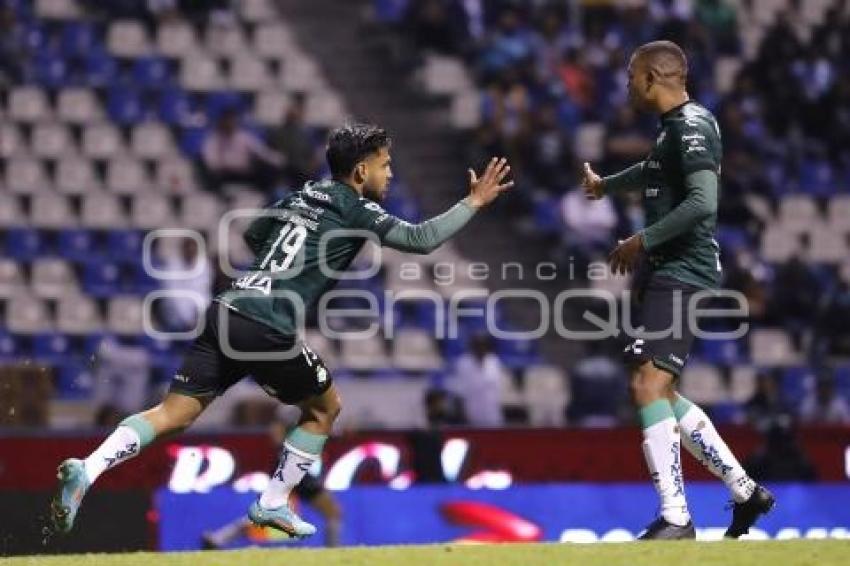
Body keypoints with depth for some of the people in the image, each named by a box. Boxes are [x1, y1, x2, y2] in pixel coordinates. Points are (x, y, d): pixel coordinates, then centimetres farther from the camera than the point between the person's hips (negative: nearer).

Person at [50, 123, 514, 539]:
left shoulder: (301, 197, 22)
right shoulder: (354, 209, 2)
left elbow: (253, 235, 38)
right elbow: (420, 239, -5)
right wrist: (473, 203, 4)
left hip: (226, 312, 6)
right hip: (268, 330, -6)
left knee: (175, 413, 0)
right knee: (325, 408, 18)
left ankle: (87, 470, -19)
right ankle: (273, 504, 17)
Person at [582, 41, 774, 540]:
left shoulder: (691, 125, -13)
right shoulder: (675, 126, 17)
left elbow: (703, 202, -26)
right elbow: (655, 172, 41)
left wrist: (643, 241, -18)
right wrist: (606, 186, 60)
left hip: (681, 273, -10)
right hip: (665, 274, 10)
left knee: (649, 385, -17)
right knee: (658, 391, 11)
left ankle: (676, 519, -18)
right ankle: (746, 492, 16)